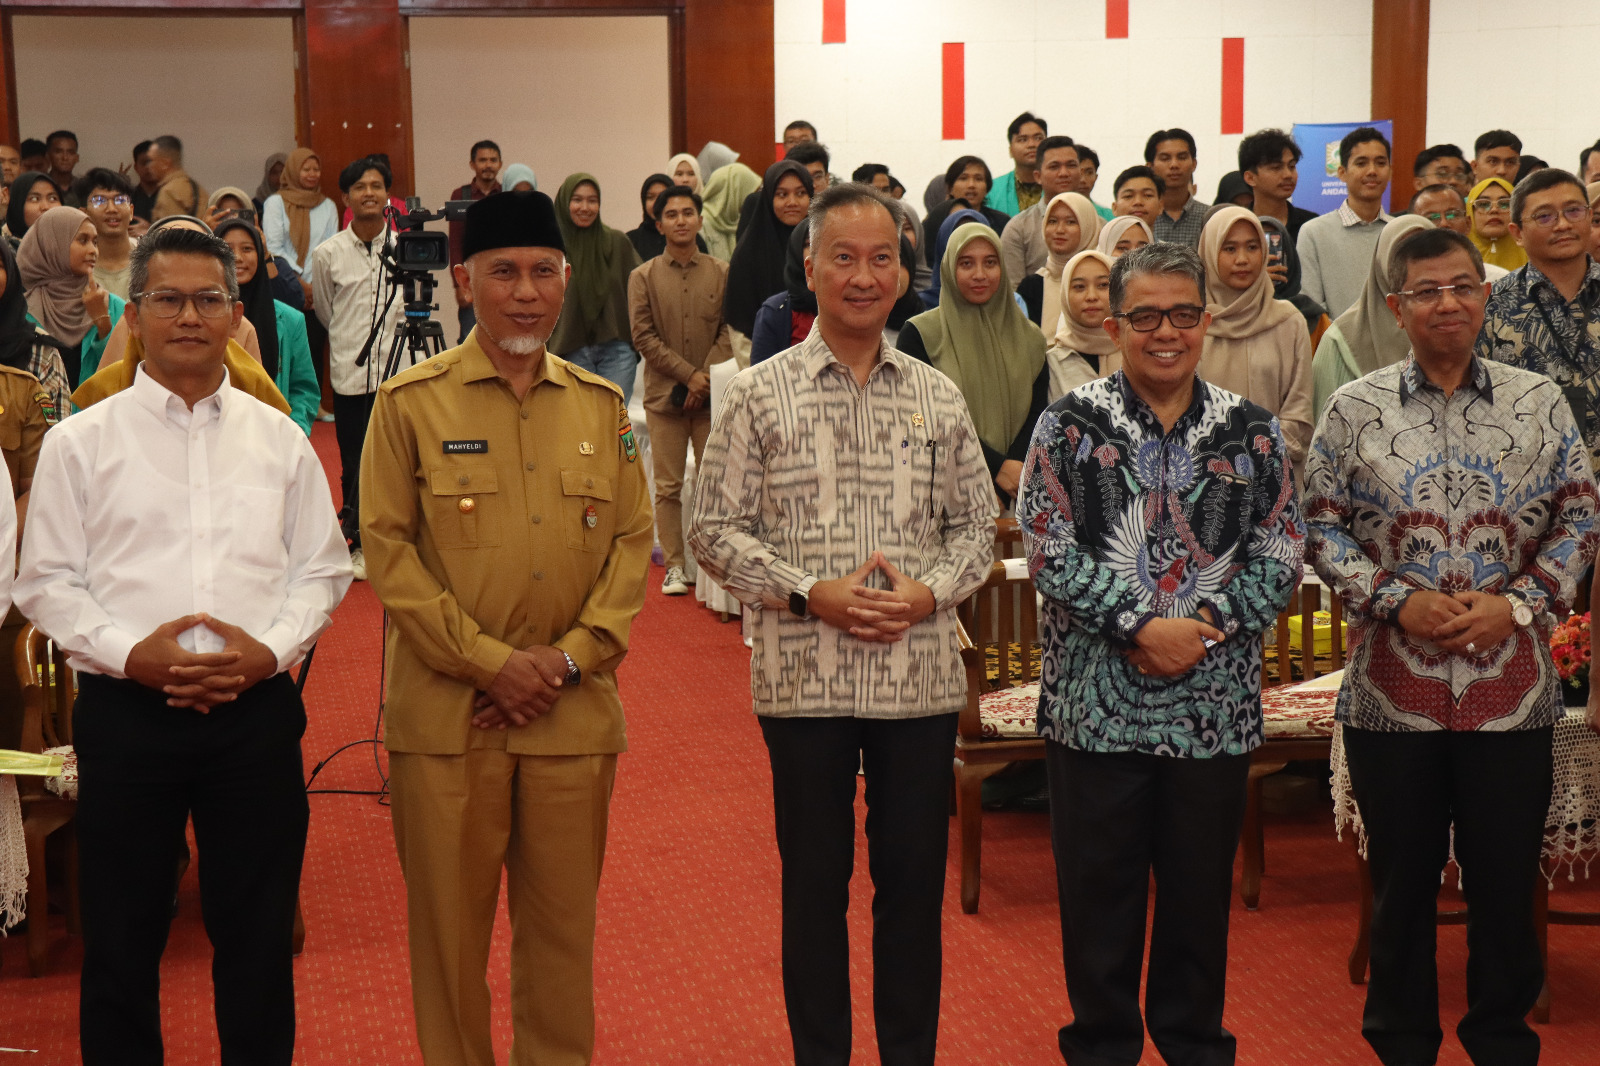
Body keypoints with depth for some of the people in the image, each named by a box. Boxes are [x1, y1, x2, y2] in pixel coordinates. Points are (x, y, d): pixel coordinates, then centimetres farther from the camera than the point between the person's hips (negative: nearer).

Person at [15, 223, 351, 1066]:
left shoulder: (279, 440, 9)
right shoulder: (80, 442, 4)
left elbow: (321, 567, 9)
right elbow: (46, 581, 2)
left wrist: (271, 649, -8)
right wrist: (129, 652, -13)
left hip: (256, 707, 1)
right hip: (126, 712, -1)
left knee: (258, 931, 9)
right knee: (122, 934, 7)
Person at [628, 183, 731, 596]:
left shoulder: (721, 273, 6)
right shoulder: (643, 277, 4)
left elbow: (729, 332, 2)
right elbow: (644, 337, -2)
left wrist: (707, 377, -10)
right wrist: (688, 374, -9)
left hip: (711, 395, 0)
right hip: (664, 395, 0)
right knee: (668, 487, 2)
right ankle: (673, 566, 9)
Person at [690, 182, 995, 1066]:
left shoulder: (938, 398, 8)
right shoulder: (759, 395, 0)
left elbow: (975, 523, 11)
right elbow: (715, 530, -1)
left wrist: (929, 592, -8)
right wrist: (810, 594, -13)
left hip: (921, 677, 2)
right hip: (805, 679, -2)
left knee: (914, 881, 9)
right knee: (815, 883, 9)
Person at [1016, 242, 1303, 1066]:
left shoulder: (1252, 432, 5)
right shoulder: (1069, 426, -2)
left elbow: (1280, 555, 3)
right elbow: (1049, 552, -8)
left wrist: (1206, 623, -12)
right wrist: (1144, 626, -15)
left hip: (1217, 701, 2)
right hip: (1096, 698, -2)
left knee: (1201, 884, 12)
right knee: (1099, 883, 7)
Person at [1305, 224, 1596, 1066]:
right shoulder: (1354, 410, 0)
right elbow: (1322, 527, 1)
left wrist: (1519, 603, -9)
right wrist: (1397, 600, -11)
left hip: (1512, 689, 1)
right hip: (1393, 688, -1)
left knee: (1507, 877, 10)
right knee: (1402, 877, 11)